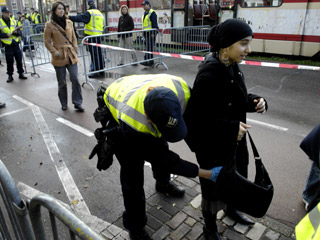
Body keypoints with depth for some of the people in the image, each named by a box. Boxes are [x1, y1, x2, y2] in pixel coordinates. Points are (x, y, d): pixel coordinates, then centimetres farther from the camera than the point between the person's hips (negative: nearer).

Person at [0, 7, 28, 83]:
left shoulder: (13, 21, 10)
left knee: (19, 60, 5)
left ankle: (21, 74, 18)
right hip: (8, 46, -3)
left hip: (16, 44, 3)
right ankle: (10, 76, 13)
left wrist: (15, 32, -15)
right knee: (9, 61, 1)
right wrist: (6, 35, -18)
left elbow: (20, 33, 5)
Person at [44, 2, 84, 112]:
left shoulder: (69, 22, 9)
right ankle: (64, 104, 22)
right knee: (62, 82, 7)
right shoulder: (49, 24, -3)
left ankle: (77, 103, 3)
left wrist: (75, 47, 3)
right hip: (59, 57, -3)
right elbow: (47, 41, -2)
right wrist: (55, 52, -12)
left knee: (75, 79, -5)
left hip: (71, 55, 3)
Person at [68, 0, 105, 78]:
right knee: (99, 53, 12)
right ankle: (101, 70, 19)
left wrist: (69, 18, -21)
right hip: (99, 37, 7)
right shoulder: (100, 14, 16)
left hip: (91, 36, -7)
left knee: (94, 54, -3)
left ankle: (96, 72, 1)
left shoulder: (89, 13, -8)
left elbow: (79, 18, -20)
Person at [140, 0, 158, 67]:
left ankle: (147, 61, -14)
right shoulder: (145, 13, 18)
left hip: (151, 33, -9)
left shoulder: (152, 13, -9)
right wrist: (143, 32, 20)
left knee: (149, 47, -11)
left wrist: (153, 33, -21)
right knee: (149, 47, 10)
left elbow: (154, 24, -15)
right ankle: (151, 61, 15)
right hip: (146, 33, 9)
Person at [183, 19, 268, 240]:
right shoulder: (208, 76, -29)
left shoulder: (232, 67, -3)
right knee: (213, 188, 14)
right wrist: (230, 128, -28)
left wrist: (255, 102, -7)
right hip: (213, 147, -8)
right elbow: (193, 118, -27)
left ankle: (230, 210, 60)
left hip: (234, 141, 8)